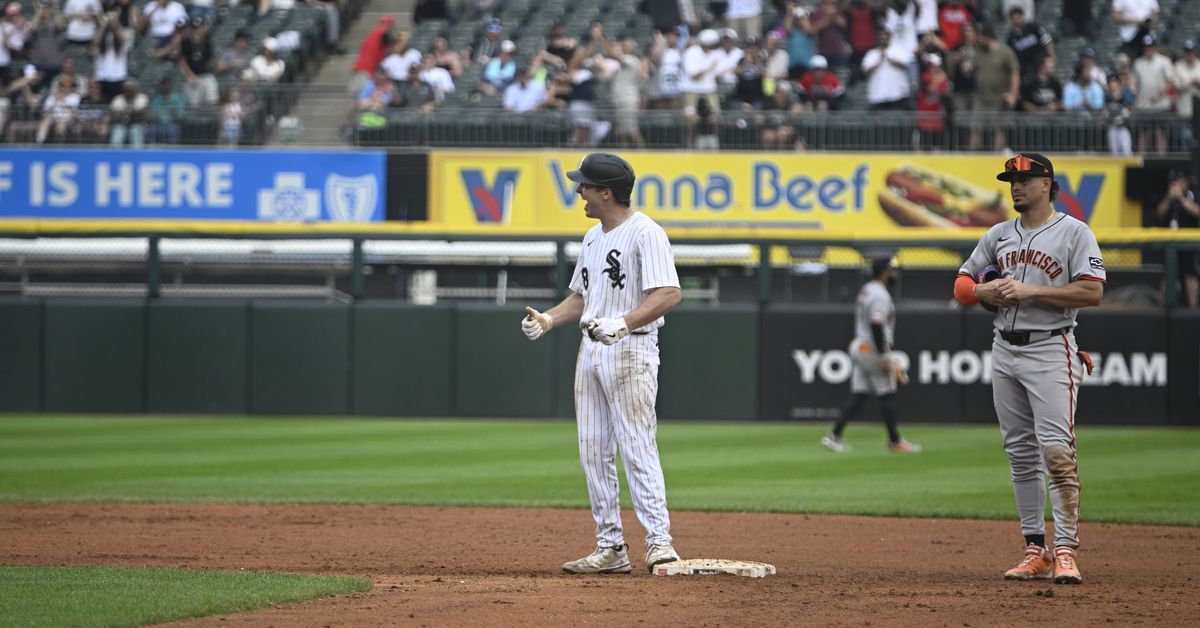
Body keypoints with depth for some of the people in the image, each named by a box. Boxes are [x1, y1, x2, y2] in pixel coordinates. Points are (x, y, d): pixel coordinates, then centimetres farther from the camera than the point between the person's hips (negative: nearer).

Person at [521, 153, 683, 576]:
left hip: (631, 349, -9)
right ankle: (610, 548, 11)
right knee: (593, 450, 7)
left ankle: (659, 541, -11)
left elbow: (669, 294, -21)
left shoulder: (644, 233, -11)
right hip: (591, 350, 9)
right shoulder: (593, 238, 17)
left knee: (637, 448, -12)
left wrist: (622, 323, -32)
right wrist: (548, 319, 6)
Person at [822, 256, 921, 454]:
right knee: (887, 394, -1)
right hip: (874, 350, -9)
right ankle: (894, 441, 5)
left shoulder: (865, 291, 17)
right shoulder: (880, 295, -14)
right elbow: (876, 326, -23)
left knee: (857, 395, 6)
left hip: (859, 348, 9)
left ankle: (834, 436, -1)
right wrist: (884, 357, -22)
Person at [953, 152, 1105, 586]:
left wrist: (1030, 291, -17)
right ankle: (1036, 551, 10)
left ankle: (1065, 550, -15)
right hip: (1005, 351, 6)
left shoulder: (1074, 232, -3)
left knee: (1056, 449, -15)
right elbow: (963, 286, 18)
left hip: (1051, 350, -6)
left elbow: (1092, 292, -13)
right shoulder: (999, 235, 14)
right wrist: (990, 292, -5)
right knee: (1020, 453, 6)